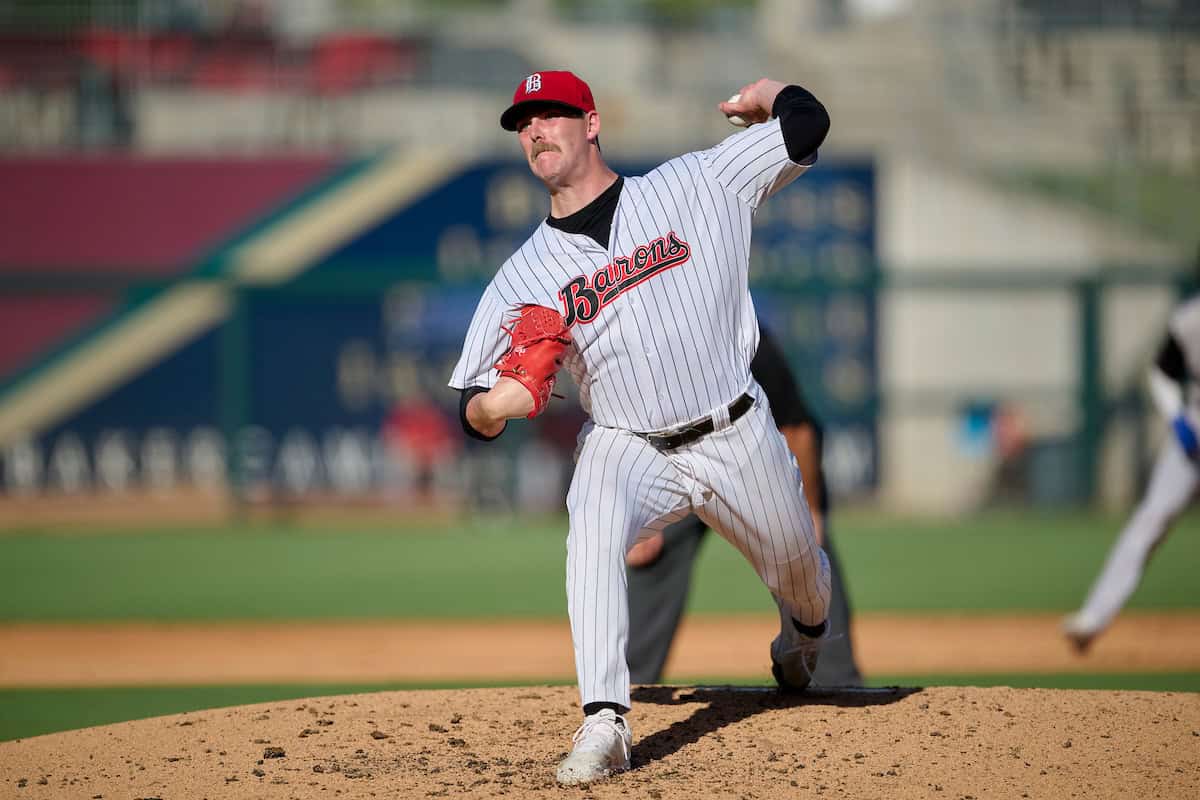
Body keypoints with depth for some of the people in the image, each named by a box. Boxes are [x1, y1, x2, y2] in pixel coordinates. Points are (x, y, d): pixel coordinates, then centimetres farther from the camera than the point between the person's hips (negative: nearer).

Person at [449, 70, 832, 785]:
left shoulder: (694, 186, -6)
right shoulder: (523, 278, -3)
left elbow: (808, 125, -8)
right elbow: (477, 412, -3)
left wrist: (766, 96, 12)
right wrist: (491, 406, -26)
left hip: (738, 438, 1)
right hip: (627, 450, -1)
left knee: (799, 576, 15)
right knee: (592, 529, -33)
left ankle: (804, 633, 56)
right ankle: (605, 725, -37)